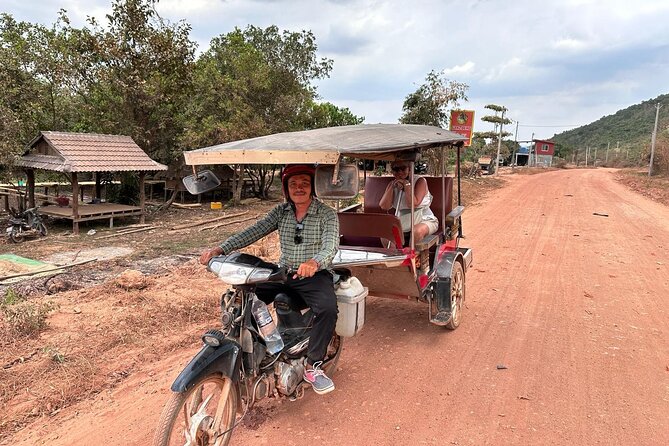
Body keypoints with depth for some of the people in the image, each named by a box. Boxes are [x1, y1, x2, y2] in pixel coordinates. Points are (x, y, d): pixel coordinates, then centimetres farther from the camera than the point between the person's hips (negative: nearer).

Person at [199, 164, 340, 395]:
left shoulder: (327, 214, -6)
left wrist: (314, 262, -46)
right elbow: (253, 232, -3)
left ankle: (312, 366, -13)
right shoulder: (281, 211, 7)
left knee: (328, 309, -33)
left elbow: (331, 246, -22)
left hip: (314, 275, -4)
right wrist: (219, 249, -16)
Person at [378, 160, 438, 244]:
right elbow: (384, 207, -9)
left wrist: (406, 184, -18)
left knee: (416, 231, -36)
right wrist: (392, 187, -15)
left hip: (424, 220, -4)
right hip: (402, 223, 5)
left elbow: (414, 204, -22)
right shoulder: (392, 184, 6)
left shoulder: (420, 181, -8)